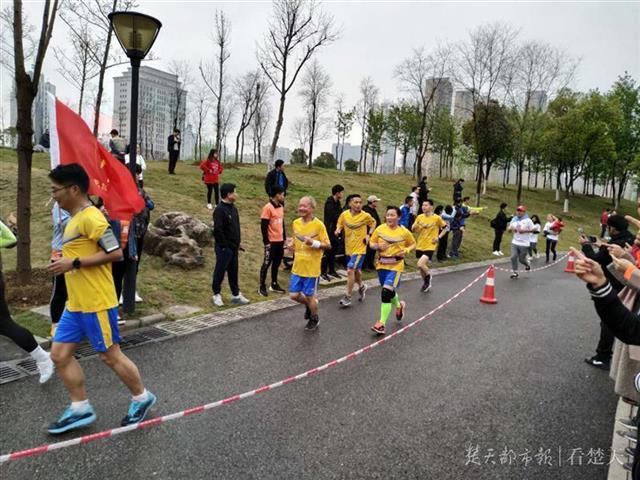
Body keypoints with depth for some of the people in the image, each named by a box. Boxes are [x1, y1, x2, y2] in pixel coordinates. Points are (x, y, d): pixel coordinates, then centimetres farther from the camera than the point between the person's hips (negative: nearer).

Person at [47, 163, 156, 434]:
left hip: (96, 304, -10)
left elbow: (115, 253, -24)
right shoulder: (75, 219, 14)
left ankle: (142, 398, 24)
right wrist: (67, 262, 14)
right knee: (60, 354, 10)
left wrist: (74, 263, -22)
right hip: (75, 305, 10)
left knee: (110, 356, 3)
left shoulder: (91, 217, -17)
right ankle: (80, 409, 23)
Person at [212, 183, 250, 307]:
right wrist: (225, 246, -19)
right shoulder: (220, 210, -17)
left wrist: (238, 243, 16)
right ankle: (216, 295, 18)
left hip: (233, 247, 8)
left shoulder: (233, 208, 10)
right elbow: (218, 230, -21)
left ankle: (236, 295, 24)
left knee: (233, 271, 15)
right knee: (220, 271, 4)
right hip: (224, 248, -8)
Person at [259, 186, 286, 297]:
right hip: (271, 242, -8)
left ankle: (274, 285, 25)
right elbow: (263, 226, -16)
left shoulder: (281, 207, 10)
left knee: (277, 263, 14)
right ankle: (262, 287, 8)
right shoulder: (268, 208, -15)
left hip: (280, 241, 8)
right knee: (267, 263, 0)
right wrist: (266, 242, -17)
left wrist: (284, 238, 15)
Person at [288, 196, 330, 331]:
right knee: (294, 295, 6)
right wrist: (292, 243, -1)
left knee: (309, 296, 7)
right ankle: (309, 304, 38)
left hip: (311, 268, -5)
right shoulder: (296, 223, 3)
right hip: (297, 267, 5)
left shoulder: (318, 225, -13)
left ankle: (314, 319, 34)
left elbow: (328, 245, -10)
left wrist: (313, 243, -25)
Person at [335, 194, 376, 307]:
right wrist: (338, 230, -11)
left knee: (350, 270, -15)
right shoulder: (344, 214, -5)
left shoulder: (365, 216, -10)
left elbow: (373, 223, 8)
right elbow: (340, 224, 11)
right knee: (356, 270, 21)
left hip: (359, 248, -4)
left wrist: (369, 235, -3)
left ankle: (348, 297, -5)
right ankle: (361, 286, 51)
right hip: (348, 248, 4)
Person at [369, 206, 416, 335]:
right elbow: (371, 243, 8)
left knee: (386, 293, -16)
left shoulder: (404, 232, -4)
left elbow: (413, 244, 10)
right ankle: (399, 306, 53)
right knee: (389, 291, 19)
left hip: (396, 265, -4)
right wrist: (377, 246, -14)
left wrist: (406, 250, -10)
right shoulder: (380, 229, -1)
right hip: (382, 264, 4)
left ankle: (382, 324, -10)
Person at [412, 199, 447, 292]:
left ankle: (428, 276, 12)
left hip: (430, 246, -5)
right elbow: (413, 230, 7)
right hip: (420, 246, 5)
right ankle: (425, 283, 40)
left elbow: (445, 227, 4)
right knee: (423, 266, 15)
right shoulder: (419, 217, 1)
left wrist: (439, 237, -7)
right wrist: (414, 226, -16)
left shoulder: (437, 218, -9)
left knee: (420, 265, -20)